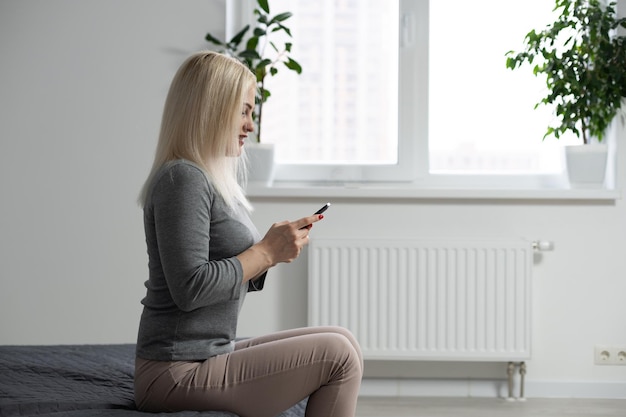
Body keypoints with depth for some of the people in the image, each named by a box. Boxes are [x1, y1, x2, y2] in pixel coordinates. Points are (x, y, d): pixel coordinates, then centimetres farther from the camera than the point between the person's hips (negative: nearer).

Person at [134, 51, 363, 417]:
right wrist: (266, 250, -15)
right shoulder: (182, 179, -16)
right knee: (337, 354, -10)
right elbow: (190, 288, -23)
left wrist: (275, 251, -1)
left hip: (212, 354, 10)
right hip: (178, 373, -10)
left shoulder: (215, 178, 14)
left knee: (342, 343, 9)